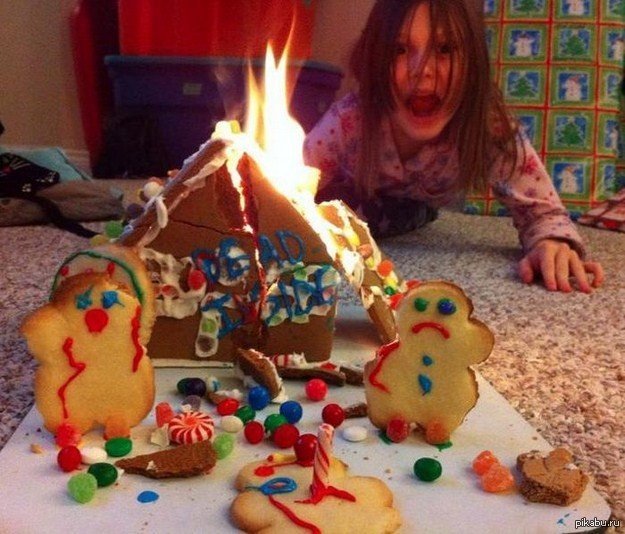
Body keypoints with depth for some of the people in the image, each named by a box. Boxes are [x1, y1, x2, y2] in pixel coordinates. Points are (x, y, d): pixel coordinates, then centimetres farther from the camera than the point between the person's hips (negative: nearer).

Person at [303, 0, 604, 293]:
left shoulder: (490, 128, -36)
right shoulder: (349, 122, -39)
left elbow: (541, 210, -25)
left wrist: (551, 245, -50)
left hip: (416, 215, 2)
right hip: (348, 203, -1)